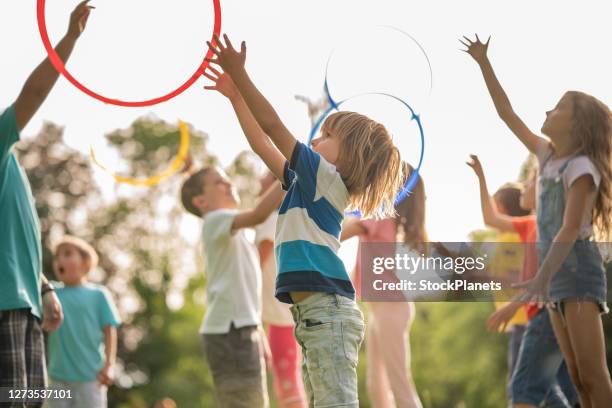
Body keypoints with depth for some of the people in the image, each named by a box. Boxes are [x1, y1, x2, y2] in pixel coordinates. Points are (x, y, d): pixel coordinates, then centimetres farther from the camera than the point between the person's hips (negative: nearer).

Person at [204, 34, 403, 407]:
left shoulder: (327, 177, -1)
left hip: (328, 309, -10)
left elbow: (272, 126, -6)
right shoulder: (309, 183, 23)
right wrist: (235, 95, 28)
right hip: (317, 313, 10)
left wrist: (239, 74, -4)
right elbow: (263, 146, 30)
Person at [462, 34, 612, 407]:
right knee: (579, 378, 3)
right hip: (559, 275, 8)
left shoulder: (581, 167, -12)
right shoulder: (549, 154, 11)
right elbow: (507, 114, 19)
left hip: (579, 272, -8)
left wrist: (542, 278, -31)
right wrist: (484, 63, 18)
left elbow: (571, 229, -21)